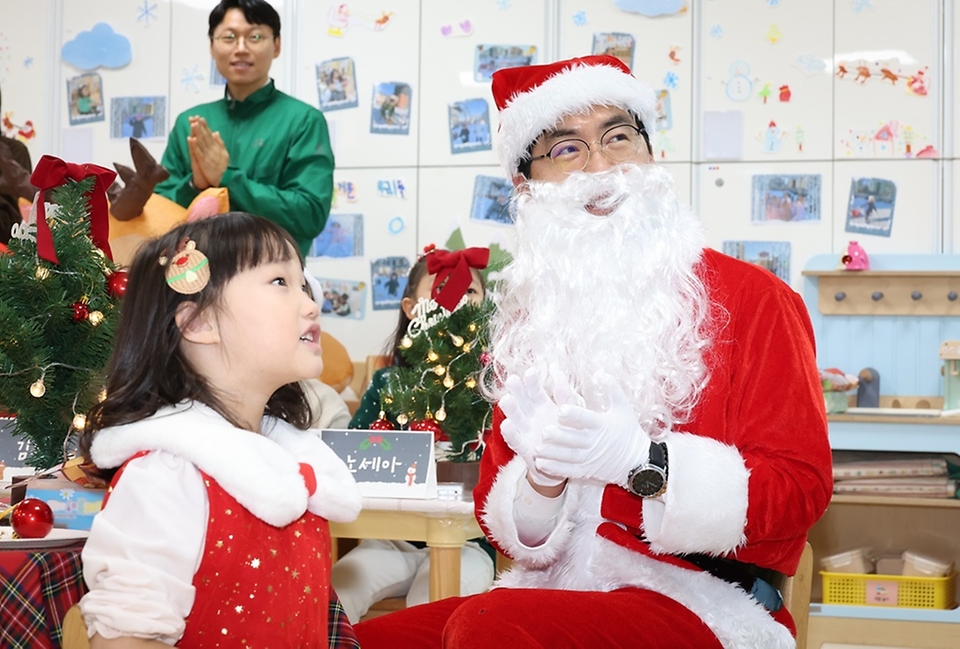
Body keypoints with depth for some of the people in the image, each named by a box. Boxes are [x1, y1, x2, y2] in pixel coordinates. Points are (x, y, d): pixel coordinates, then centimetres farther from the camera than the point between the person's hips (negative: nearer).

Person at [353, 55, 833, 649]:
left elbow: (800, 487, -10)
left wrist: (640, 461, -22)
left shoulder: (747, 298, -2)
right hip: (559, 594, 5)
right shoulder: (531, 319, 12)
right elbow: (499, 513, 13)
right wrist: (541, 478, -12)